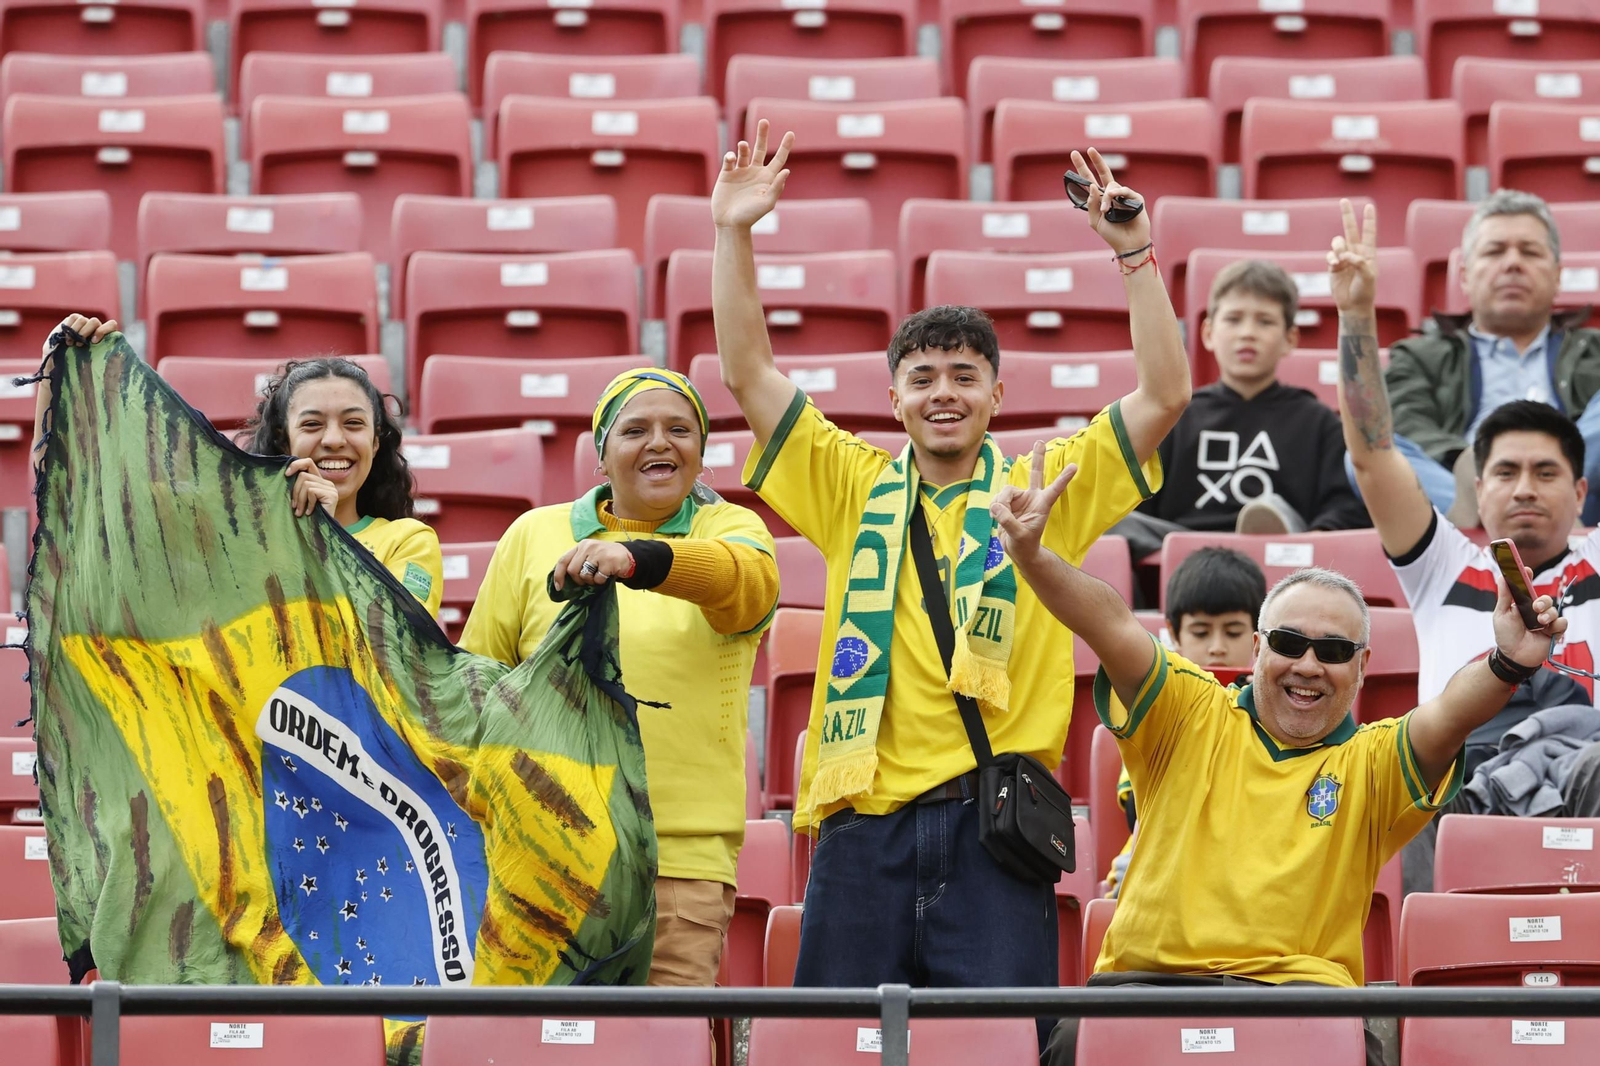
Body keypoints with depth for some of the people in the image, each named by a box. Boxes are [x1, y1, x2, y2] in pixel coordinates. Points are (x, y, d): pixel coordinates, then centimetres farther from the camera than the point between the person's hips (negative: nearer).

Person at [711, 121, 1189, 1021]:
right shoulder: (853, 489, 14)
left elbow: (1165, 396, 2)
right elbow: (749, 373, 11)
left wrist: (1134, 254, -5)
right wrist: (734, 235, 3)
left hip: (991, 830, -2)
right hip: (864, 826, 2)